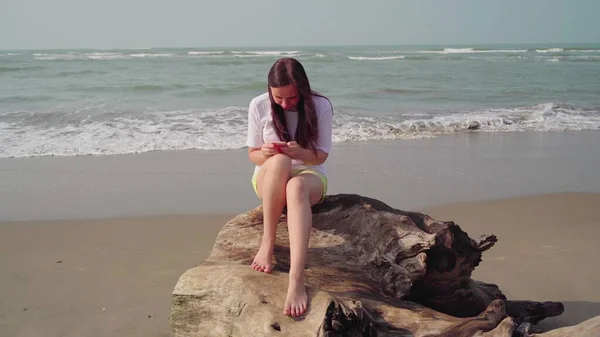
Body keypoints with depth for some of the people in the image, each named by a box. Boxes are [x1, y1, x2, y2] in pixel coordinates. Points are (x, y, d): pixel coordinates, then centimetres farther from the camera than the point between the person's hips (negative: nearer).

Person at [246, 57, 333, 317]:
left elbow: (321, 155, -7)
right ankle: (268, 241, -28)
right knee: (279, 161, -38)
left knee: (296, 187, -40)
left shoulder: (321, 106, -11)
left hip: (309, 177, -1)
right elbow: (252, 154, -1)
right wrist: (264, 154, -26)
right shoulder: (259, 106, -9)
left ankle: (296, 279, -55)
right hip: (269, 179, 1)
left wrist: (300, 153, -30)